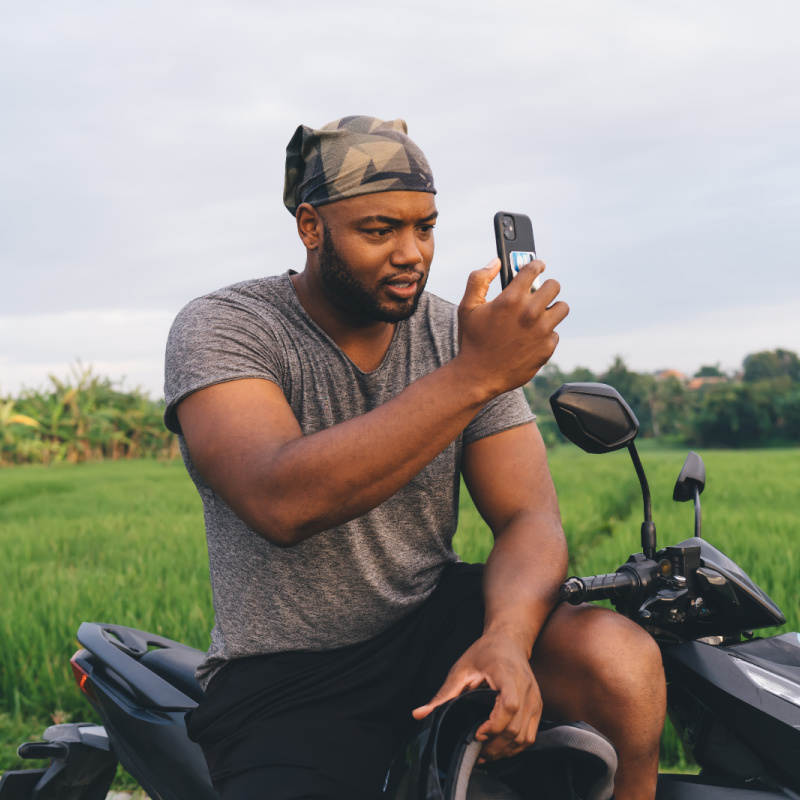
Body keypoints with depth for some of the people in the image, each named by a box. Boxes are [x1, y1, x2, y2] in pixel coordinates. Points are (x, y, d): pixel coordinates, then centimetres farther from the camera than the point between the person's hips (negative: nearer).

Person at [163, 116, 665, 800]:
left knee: (623, 661, -22)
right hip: (283, 685, -3)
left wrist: (504, 641, -26)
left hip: (436, 619, 4)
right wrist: (471, 378, -34)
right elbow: (282, 503, -30)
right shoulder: (220, 327, -12)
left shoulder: (460, 334, 1)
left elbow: (529, 519, -4)